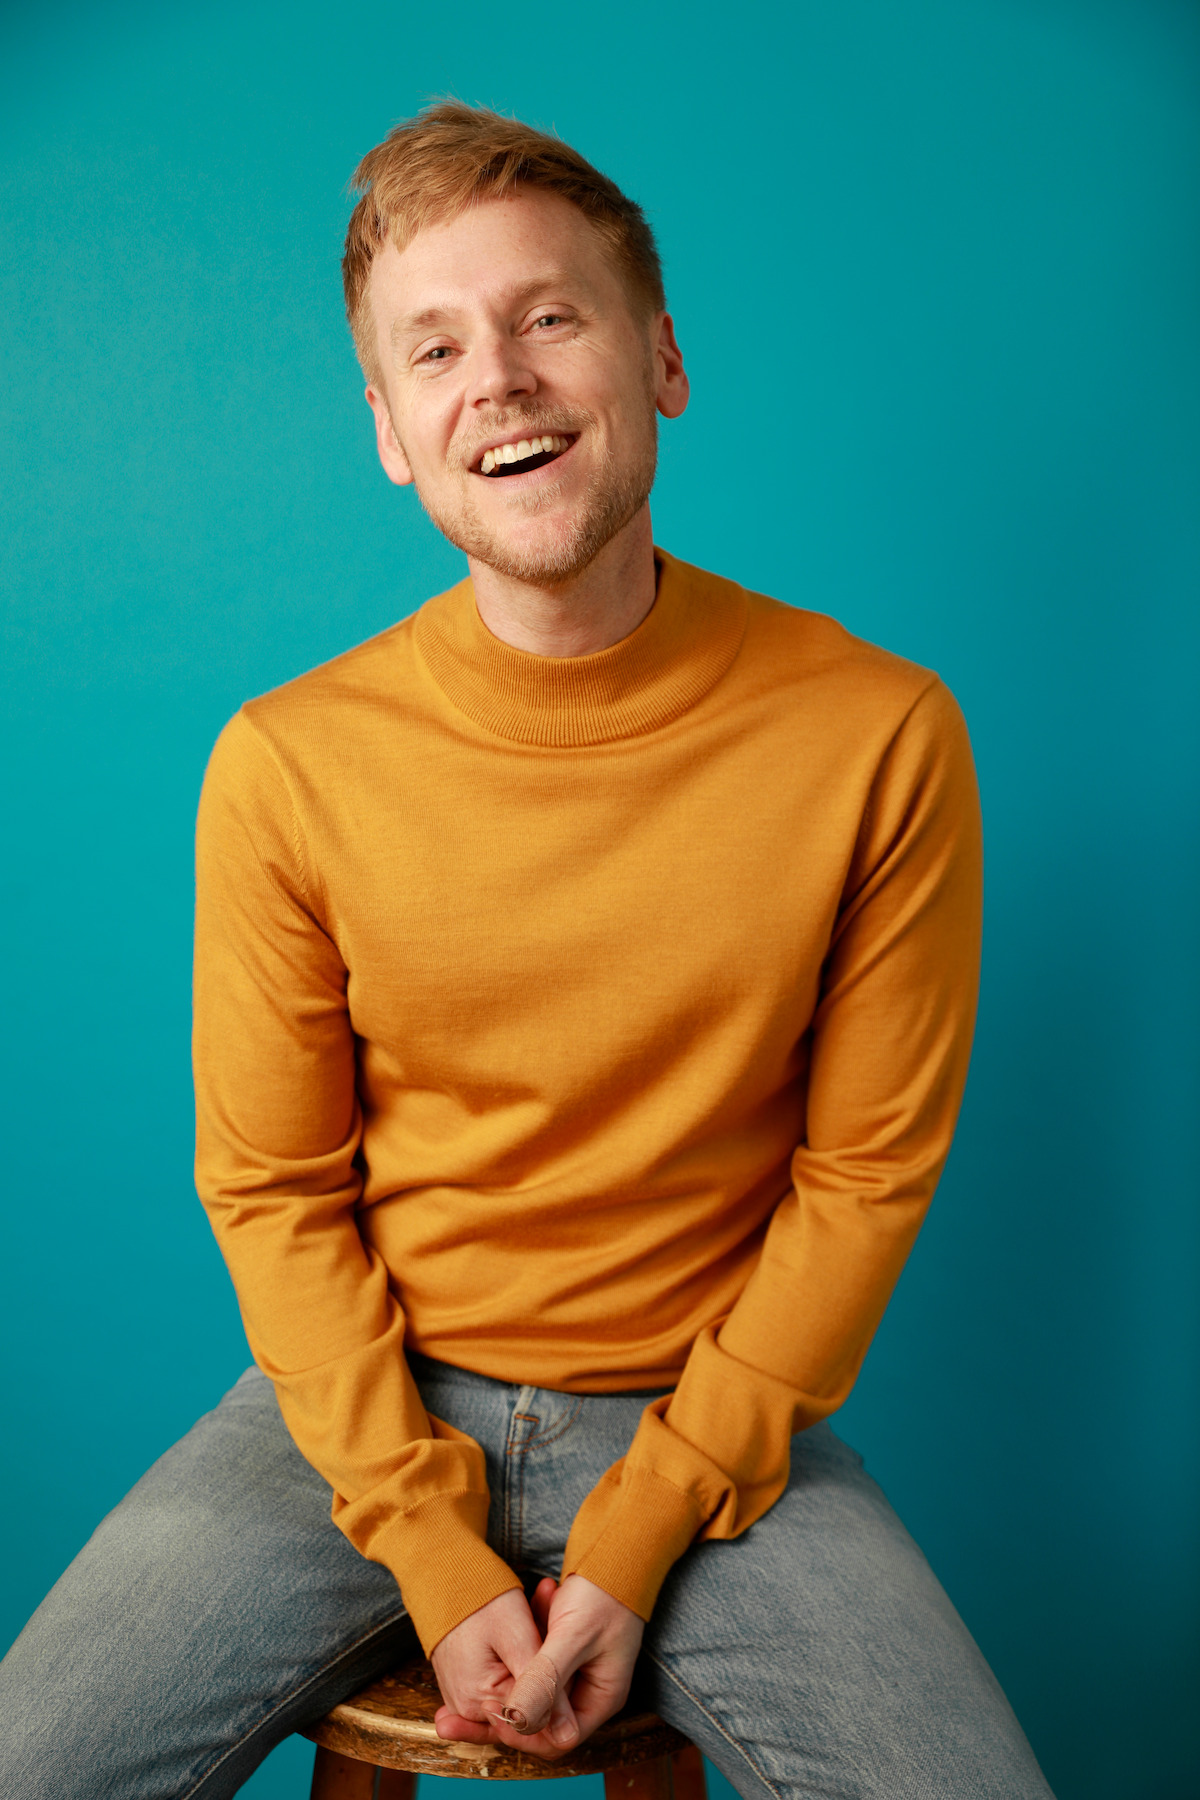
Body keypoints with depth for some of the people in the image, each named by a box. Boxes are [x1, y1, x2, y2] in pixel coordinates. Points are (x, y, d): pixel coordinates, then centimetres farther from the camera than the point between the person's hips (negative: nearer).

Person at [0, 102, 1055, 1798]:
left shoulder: (881, 737, -13)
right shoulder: (286, 766, -11)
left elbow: (868, 1173, -6)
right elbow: (271, 1189, -3)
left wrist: (638, 1542, -8)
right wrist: (435, 1558, -9)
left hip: (710, 1419, 0)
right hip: (363, 1405, 1)